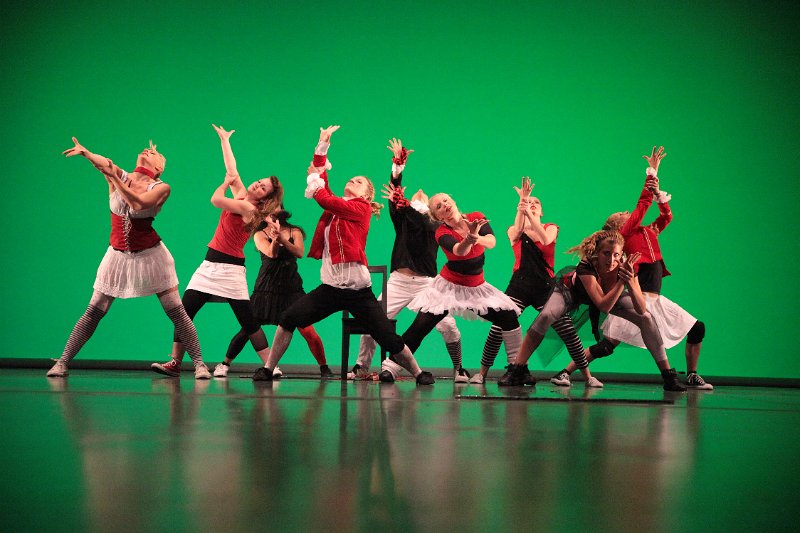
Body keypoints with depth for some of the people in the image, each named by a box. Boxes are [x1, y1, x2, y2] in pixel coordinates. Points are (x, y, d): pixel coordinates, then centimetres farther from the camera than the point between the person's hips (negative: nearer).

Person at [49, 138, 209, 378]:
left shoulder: (161, 188, -5)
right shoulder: (118, 176, 3)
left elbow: (139, 203, -25)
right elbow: (102, 162, -19)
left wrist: (113, 177, -25)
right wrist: (86, 153, -38)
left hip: (150, 255, -2)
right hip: (118, 255, 2)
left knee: (177, 313, -4)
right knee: (93, 312, 2)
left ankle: (199, 364, 3)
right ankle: (62, 362, 9)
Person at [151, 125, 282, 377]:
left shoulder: (250, 209, -12)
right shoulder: (240, 195, 9)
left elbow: (216, 200, -23)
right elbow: (232, 169, 22)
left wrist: (225, 183, -3)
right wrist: (224, 140, 29)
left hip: (229, 269, -8)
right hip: (210, 265, 8)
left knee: (248, 322, -7)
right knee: (184, 311, 0)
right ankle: (174, 363, 1)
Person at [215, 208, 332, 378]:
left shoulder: (294, 232, 8)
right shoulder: (260, 235, 4)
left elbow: (299, 253, -11)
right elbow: (271, 253, -14)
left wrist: (281, 238, -26)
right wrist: (275, 238, -33)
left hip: (292, 289, 1)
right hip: (266, 290, 0)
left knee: (308, 331, -10)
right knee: (247, 329, -4)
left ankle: (324, 367, 6)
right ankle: (225, 364, 14)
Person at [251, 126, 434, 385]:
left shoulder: (362, 208, -3)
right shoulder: (336, 207, 14)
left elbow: (326, 199, -16)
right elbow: (318, 176, 11)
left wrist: (314, 180, 0)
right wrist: (323, 146, 9)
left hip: (358, 290, -5)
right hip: (330, 287, 5)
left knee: (389, 339, -3)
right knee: (288, 318, -9)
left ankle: (419, 373, 18)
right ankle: (268, 369, 2)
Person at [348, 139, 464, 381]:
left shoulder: (434, 226, 10)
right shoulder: (402, 222, 15)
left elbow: (420, 221, -14)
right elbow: (393, 195, 1)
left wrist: (403, 204, -29)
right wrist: (397, 167, -9)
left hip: (426, 282, -1)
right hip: (398, 281, 2)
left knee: (448, 326, -12)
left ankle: (458, 369, 6)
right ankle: (361, 367, 3)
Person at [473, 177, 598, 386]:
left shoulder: (551, 228, 9)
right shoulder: (514, 231, 8)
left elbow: (546, 240, -16)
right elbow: (518, 231, -18)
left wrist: (529, 214, -28)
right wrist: (522, 201, -29)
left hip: (545, 287, 0)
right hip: (519, 286, 0)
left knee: (569, 332, -6)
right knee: (498, 328, -14)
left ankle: (588, 376, 6)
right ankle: (482, 373, 0)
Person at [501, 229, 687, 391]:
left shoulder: (626, 266, -31)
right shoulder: (586, 267, -40)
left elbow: (641, 309, -33)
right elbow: (603, 306, -45)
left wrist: (631, 282, -48)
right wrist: (621, 281, -50)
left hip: (611, 295, 3)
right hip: (572, 291, -3)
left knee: (647, 318, -13)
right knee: (546, 316, -30)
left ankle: (668, 376, -1)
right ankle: (516, 371, -23)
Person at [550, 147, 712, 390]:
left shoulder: (649, 232, 19)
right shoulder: (626, 233, -1)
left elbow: (667, 215, 23)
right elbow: (642, 204, -3)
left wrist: (658, 193, 10)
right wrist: (652, 171, 3)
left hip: (656, 301, 8)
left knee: (697, 329, 7)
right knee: (607, 346, -11)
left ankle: (692, 376, 19)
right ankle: (564, 373, -3)